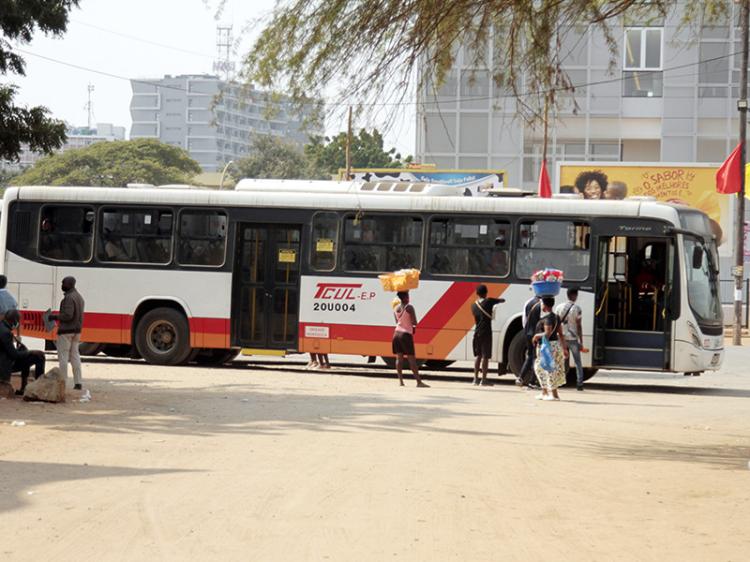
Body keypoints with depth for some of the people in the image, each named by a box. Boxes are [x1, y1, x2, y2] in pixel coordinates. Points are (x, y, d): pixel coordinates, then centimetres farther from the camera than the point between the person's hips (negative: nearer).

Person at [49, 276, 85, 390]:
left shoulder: (69, 298, -17)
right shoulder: (79, 297, 13)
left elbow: (68, 315, -23)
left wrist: (55, 317, -11)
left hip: (66, 330, -9)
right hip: (77, 330, 9)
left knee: (63, 356, -4)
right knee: (74, 355, 9)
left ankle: (63, 382, -5)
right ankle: (78, 382, 6)